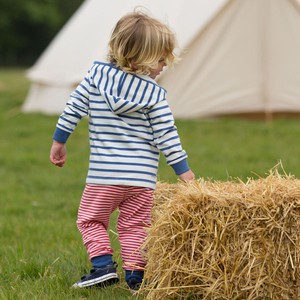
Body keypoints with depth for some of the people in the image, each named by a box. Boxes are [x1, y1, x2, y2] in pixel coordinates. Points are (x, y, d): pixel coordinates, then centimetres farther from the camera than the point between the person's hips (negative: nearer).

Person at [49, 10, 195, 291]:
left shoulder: (96, 75, -1)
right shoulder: (154, 93, -5)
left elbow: (73, 109, 1)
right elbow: (166, 135, -3)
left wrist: (58, 141, 12)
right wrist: (183, 170, 5)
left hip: (104, 174, 0)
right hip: (142, 177, 0)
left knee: (91, 219, 13)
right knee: (134, 225, 12)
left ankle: (103, 264, -3)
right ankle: (134, 272, 3)